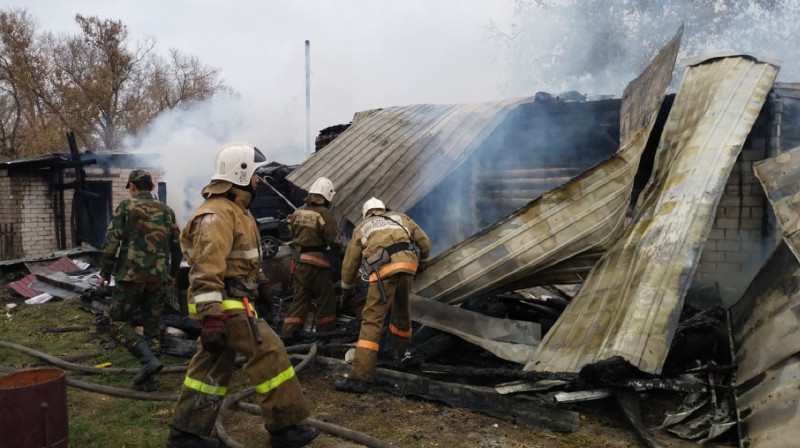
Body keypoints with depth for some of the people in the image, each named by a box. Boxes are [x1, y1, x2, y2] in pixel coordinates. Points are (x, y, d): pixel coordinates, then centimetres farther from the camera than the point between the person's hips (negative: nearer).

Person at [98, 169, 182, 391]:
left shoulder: (126, 207, -2)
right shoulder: (166, 211, 11)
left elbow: (111, 242, -8)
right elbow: (176, 247, 14)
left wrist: (104, 273, 1)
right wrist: (172, 273, 26)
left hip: (131, 276, -4)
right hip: (158, 278, 5)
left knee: (119, 321, 7)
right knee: (150, 326, 13)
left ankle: (148, 359, -12)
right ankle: (146, 378, 14)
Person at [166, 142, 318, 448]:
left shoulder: (233, 210, 17)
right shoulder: (217, 214, -19)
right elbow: (206, 270, -26)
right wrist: (212, 318, -31)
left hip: (230, 302, 11)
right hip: (225, 304, -11)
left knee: (212, 366, 14)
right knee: (269, 353, -8)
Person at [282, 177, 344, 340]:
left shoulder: (298, 211, 8)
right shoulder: (324, 214, -12)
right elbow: (333, 240, -14)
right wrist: (344, 254, -1)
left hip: (299, 259, 6)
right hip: (316, 260, -6)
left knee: (300, 296, 11)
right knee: (325, 296, 7)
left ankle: (290, 330, 6)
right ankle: (326, 329, 14)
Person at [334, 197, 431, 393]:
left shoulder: (361, 228, 27)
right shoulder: (401, 218, 31)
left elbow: (349, 263, 28)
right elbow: (425, 243, 27)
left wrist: (347, 288, 43)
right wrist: (421, 263, 45)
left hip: (384, 269, -3)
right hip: (408, 264, 3)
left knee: (372, 320, -7)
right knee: (401, 307, 29)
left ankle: (360, 377, -14)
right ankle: (400, 345, 51)